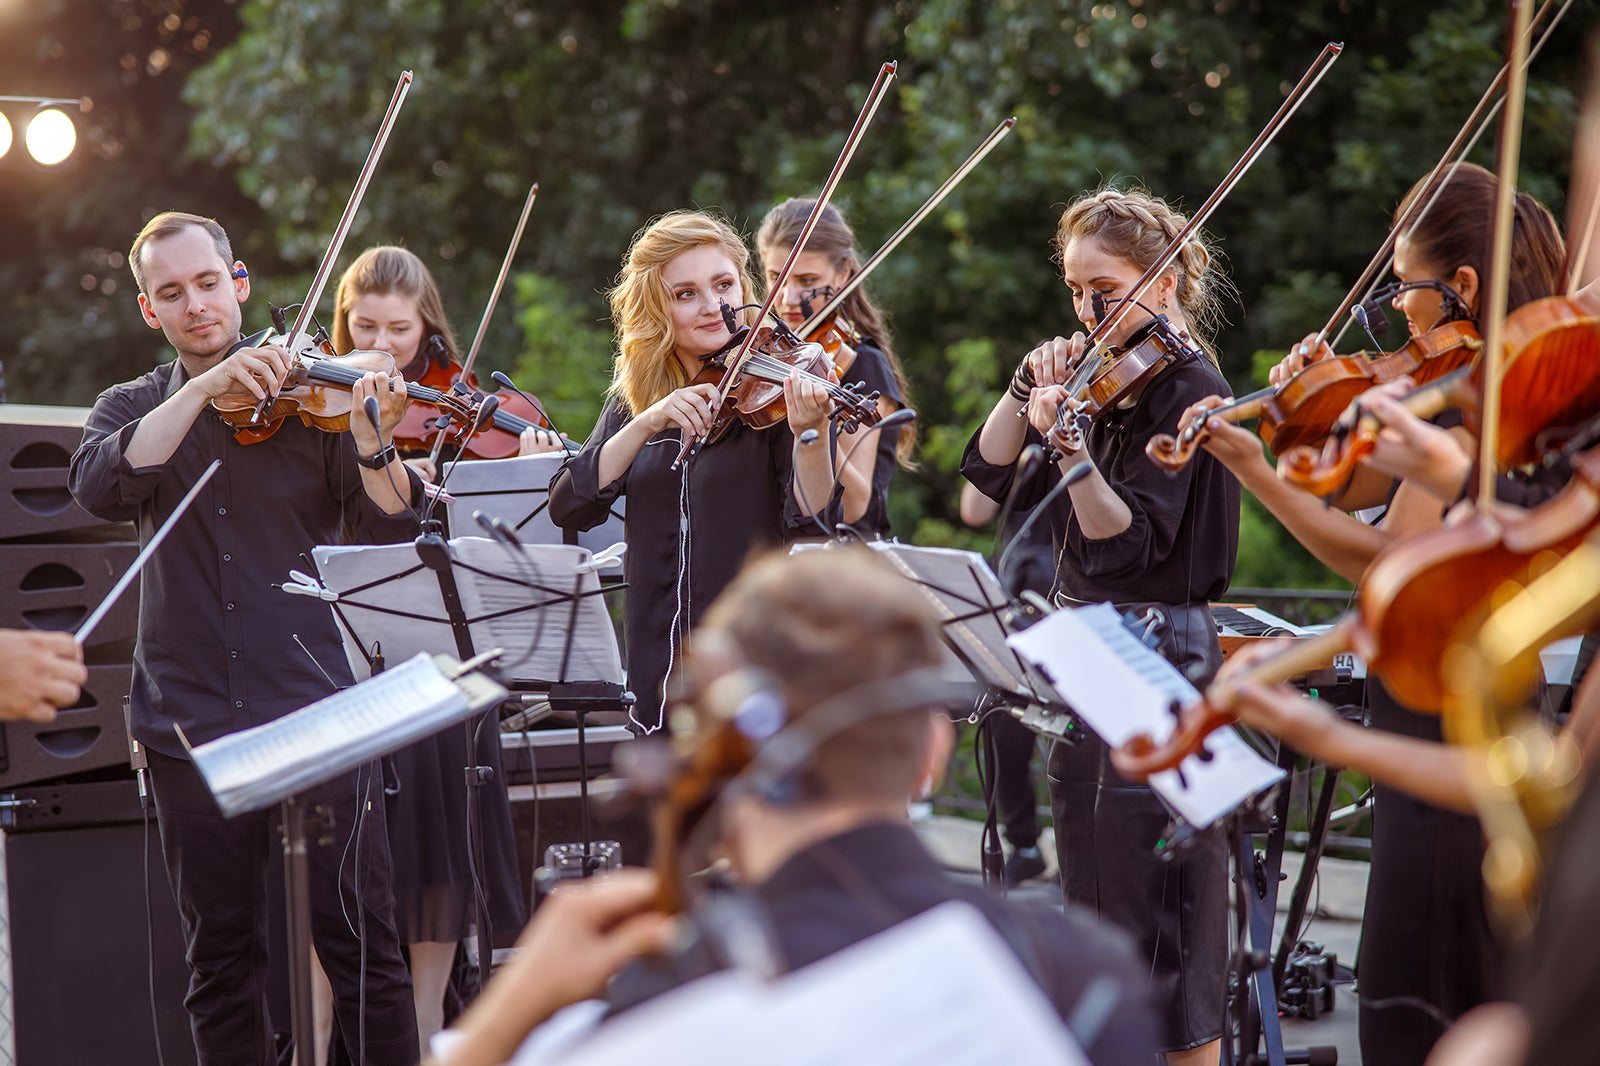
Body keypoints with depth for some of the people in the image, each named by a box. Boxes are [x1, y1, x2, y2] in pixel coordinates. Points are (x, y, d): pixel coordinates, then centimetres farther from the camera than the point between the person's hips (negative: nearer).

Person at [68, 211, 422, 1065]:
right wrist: (204, 389, -17)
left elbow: (391, 532, -1)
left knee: (359, 941, -5)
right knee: (220, 956, 7)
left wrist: (373, 445, -20)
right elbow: (99, 488, -11)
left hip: (313, 708, -2)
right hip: (191, 723, 2)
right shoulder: (131, 409, 12)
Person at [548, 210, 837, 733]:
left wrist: (810, 433, -31)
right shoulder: (634, 396, 9)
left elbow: (812, 523, -14)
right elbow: (568, 508, -4)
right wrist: (648, 422, -16)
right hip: (657, 667, 4)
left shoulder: (769, 389, -3)